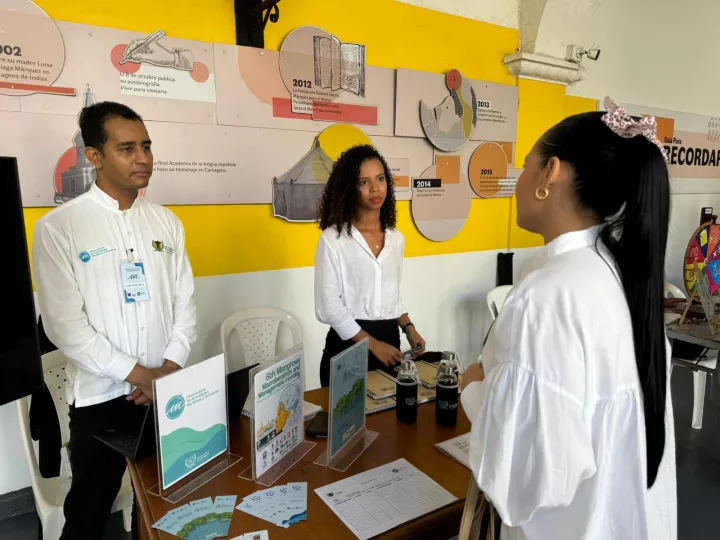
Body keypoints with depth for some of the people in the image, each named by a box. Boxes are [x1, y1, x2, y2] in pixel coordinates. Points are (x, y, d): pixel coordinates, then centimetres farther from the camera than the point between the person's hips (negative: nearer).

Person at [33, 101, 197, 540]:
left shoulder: (167, 222, 3)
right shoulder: (59, 227, -9)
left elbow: (185, 302, 3)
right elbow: (64, 325, -13)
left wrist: (169, 368, -9)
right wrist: (137, 374, -14)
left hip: (167, 391, 4)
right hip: (101, 396, -3)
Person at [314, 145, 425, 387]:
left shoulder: (396, 238, 7)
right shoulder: (333, 239, -10)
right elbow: (328, 305, -13)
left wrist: (408, 328, 4)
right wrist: (372, 344, -15)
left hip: (390, 342, 5)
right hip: (348, 345, -5)